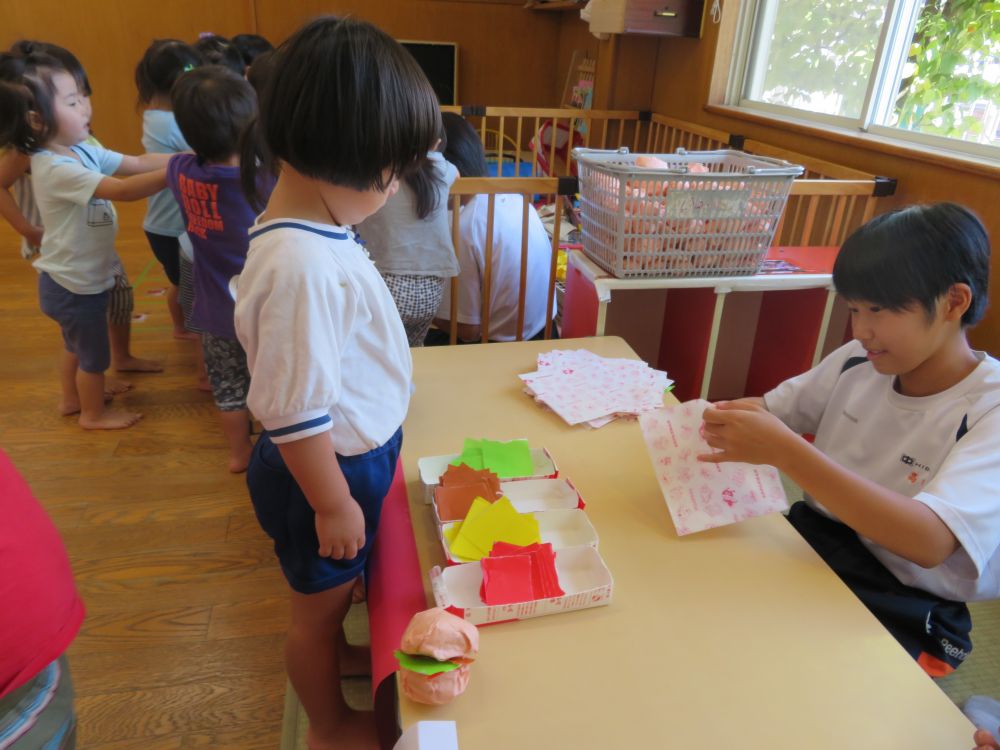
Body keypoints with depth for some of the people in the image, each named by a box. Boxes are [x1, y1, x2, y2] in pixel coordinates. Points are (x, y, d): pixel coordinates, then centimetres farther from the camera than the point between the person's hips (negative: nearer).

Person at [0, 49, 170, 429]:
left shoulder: (81, 150, -2)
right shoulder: (55, 169, -29)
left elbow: (137, 163, -3)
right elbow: (123, 190, -38)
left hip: (77, 278, 9)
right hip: (75, 285, -9)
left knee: (76, 345, 28)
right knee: (95, 354, 11)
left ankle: (72, 399, 49)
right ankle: (94, 414, 32)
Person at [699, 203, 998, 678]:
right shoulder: (858, 363, -2)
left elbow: (930, 541, -31)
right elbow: (771, 409, 9)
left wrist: (784, 451, -39)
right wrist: (729, 417, -15)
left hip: (903, 608, -5)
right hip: (812, 540, 5)